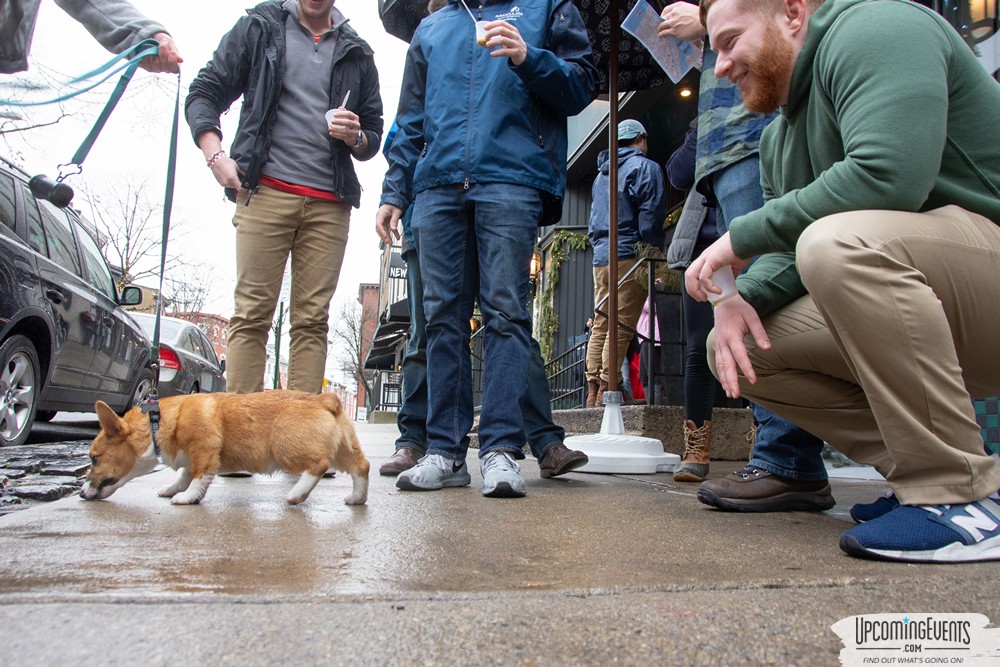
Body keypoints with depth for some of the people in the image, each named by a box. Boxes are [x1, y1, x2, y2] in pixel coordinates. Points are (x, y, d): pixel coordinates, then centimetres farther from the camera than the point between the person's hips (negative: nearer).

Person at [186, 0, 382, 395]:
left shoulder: (357, 53, 20)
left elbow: (374, 135, 23)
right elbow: (205, 92, 11)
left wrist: (356, 138, -2)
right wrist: (215, 154, -6)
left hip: (330, 203, 2)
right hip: (266, 191, -1)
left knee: (312, 320, -3)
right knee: (252, 314, -7)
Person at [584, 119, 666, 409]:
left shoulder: (602, 173, 23)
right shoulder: (645, 167, 1)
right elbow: (650, 220, -9)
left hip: (600, 257, 7)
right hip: (629, 255, -7)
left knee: (600, 326, 7)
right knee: (621, 327, -8)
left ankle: (593, 391, 5)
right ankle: (607, 390, -12)